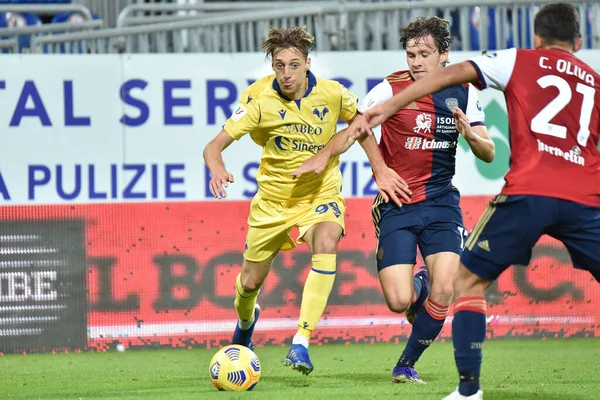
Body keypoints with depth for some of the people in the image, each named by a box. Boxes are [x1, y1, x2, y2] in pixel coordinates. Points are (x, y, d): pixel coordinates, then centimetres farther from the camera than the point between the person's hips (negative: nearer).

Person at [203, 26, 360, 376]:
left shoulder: (332, 94, -14)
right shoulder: (260, 100, -18)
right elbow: (215, 145, -21)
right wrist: (218, 170, -42)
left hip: (320, 194, -1)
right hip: (273, 198, 1)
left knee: (326, 245, -34)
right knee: (250, 282, 11)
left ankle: (301, 343, -33)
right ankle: (246, 321, 52)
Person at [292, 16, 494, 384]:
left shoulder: (463, 92, 1)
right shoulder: (392, 89, -9)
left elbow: (488, 154, 3)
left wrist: (470, 135, -17)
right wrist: (380, 169, -2)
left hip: (441, 202, 2)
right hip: (397, 205, -2)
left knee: (444, 291, -16)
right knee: (398, 302, -13)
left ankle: (407, 365, 8)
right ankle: (416, 287, 27)